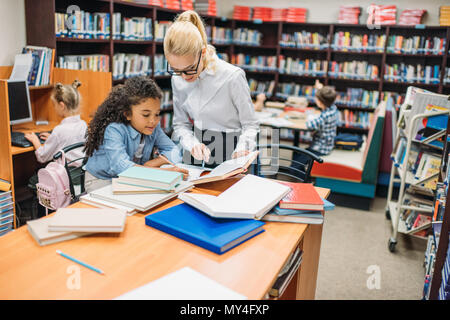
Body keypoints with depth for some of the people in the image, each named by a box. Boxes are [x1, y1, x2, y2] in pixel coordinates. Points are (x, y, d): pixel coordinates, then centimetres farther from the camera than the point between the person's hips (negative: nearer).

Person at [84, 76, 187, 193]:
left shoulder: (154, 128, -10)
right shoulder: (114, 130, -28)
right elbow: (121, 166, -43)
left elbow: (174, 152, -5)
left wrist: (155, 162, -26)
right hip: (101, 181, -4)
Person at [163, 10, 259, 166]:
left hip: (228, 160, -3)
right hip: (194, 160, 3)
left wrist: (242, 149, -25)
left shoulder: (233, 77, -14)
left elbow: (250, 125, -6)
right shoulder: (177, 79, 1)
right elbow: (180, 124, 7)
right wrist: (192, 144, -14)